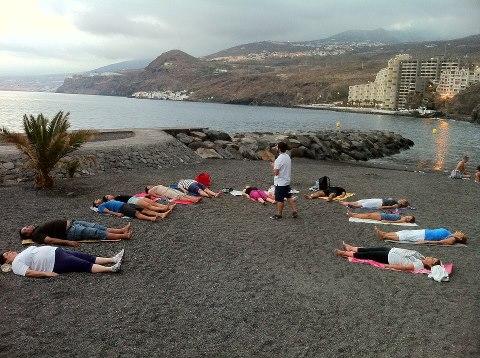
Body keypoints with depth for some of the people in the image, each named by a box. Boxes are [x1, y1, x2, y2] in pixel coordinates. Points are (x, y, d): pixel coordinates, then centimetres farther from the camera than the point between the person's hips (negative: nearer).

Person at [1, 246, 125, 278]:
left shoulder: (22, 253, 26)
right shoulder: (16, 264, 0)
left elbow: (38, 249, 28)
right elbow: (28, 272, -15)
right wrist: (47, 273, -25)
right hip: (56, 263, -9)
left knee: (89, 258, -3)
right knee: (85, 265, -20)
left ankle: (113, 259, -7)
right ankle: (111, 269, -27)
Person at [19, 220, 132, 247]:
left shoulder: (40, 228, 22)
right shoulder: (36, 235, -5)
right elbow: (50, 240, -19)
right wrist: (68, 242, -31)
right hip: (71, 231, -9)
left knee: (100, 228, -3)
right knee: (98, 233, -15)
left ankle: (122, 230, -5)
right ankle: (123, 236, -15)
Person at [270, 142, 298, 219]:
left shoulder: (279, 159, -21)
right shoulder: (288, 157, 7)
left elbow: (276, 172, -21)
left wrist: (273, 166, -5)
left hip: (280, 182, -9)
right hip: (287, 181, 9)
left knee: (279, 200, 2)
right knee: (289, 197, 15)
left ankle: (279, 214, 12)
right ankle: (295, 211, 16)